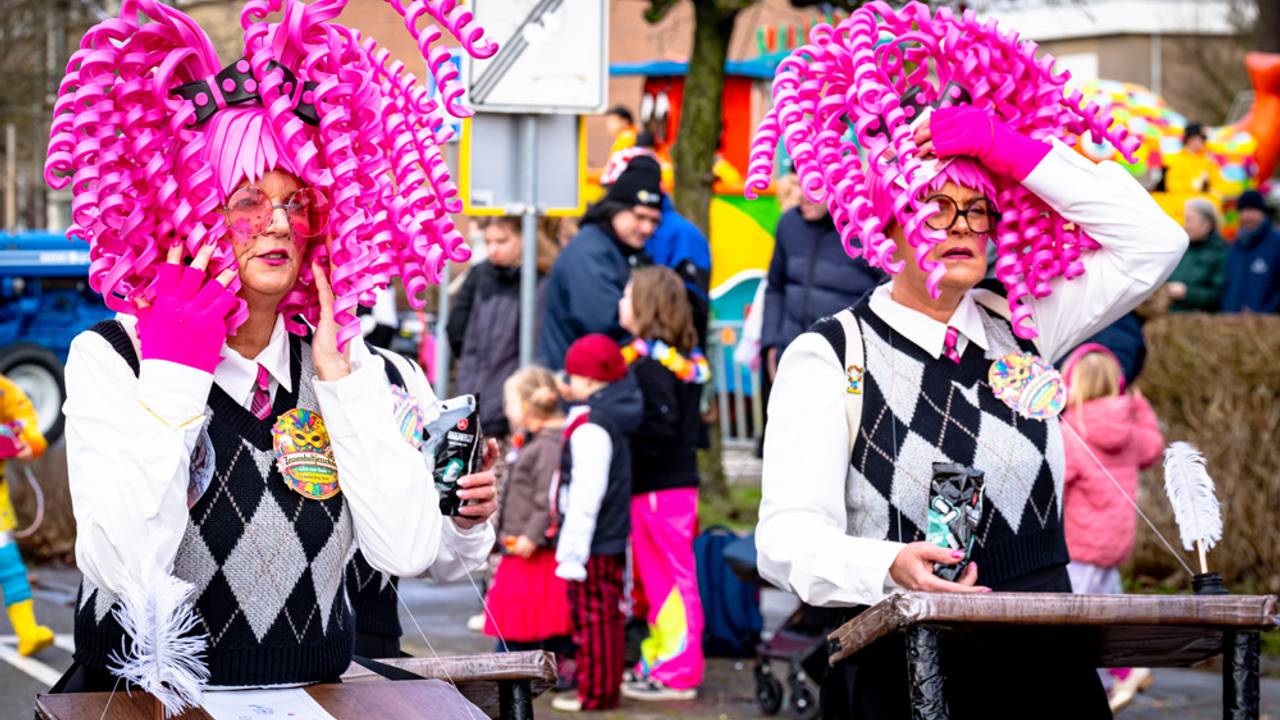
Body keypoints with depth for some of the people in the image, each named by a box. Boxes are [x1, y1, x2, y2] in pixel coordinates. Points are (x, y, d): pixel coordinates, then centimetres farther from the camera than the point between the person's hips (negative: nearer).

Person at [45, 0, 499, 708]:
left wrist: (339, 375, -3)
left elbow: (406, 553, -3)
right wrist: (172, 374, -12)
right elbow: (123, 565, -14)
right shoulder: (110, 358, -2)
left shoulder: (353, 369, 7)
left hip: (309, 695, 2)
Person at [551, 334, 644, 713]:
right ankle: (607, 687, 22)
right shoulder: (613, 419, 12)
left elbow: (587, 493, -23)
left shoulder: (590, 427, -19)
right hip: (612, 540, 10)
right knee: (607, 617, 15)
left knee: (592, 618, -3)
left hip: (593, 544, -10)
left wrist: (573, 548, -20)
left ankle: (596, 691, 2)